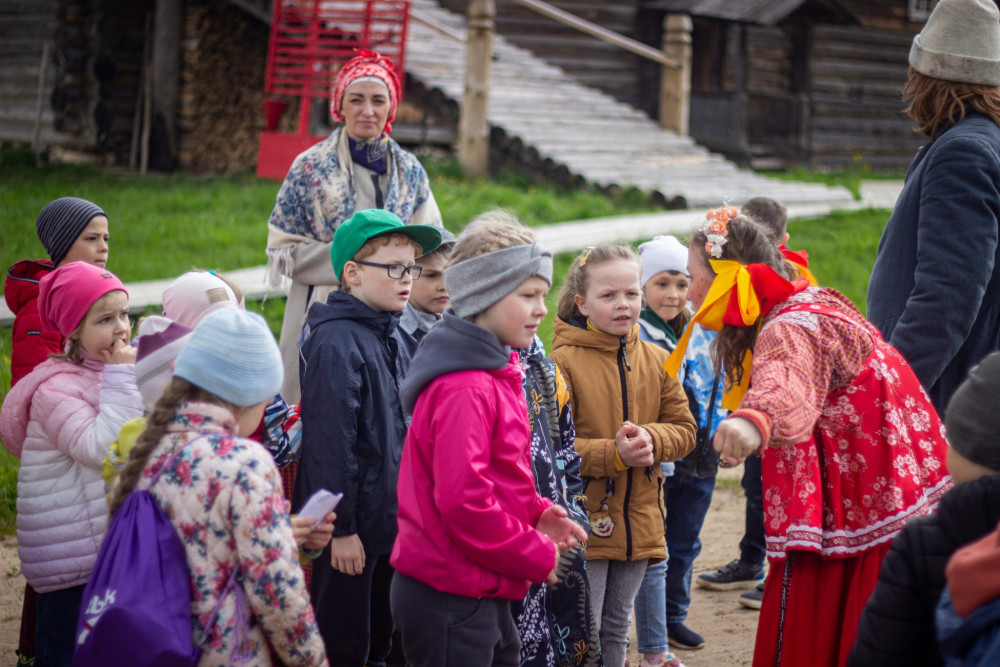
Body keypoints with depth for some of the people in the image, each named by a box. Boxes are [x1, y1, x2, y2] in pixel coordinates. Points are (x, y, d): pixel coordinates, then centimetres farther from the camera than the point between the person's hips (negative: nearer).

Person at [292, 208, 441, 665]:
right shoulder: (337, 342, -17)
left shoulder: (391, 337, 12)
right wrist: (340, 525, -20)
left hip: (390, 520, 9)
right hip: (352, 527, -9)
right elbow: (331, 441, -20)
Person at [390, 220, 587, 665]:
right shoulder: (464, 390, -21)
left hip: (479, 593, 10)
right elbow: (464, 502, -26)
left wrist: (536, 513, 4)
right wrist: (537, 558, -15)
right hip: (449, 601, -10)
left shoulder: (492, 375, 12)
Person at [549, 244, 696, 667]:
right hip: (583, 522, -5)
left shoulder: (656, 360, 7)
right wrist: (613, 454, -24)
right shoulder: (564, 362, -11)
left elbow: (684, 429, 7)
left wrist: (650, 439, -15)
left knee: (616, 630, 17)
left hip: (639, 522, 5)